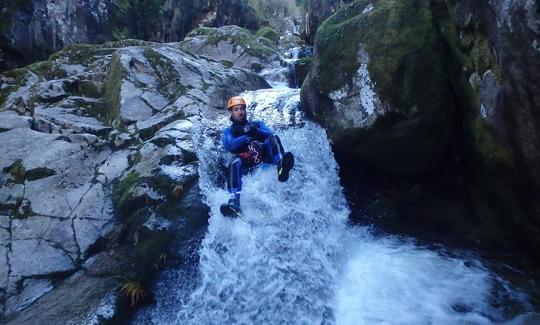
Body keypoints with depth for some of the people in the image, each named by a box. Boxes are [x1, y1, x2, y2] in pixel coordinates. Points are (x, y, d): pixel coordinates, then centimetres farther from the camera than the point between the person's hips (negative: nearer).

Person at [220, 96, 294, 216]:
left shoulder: (257, 123, 30)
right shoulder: (228, 132, 26)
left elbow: (270, 133, 10)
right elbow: (230, 146, 3)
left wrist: (255, 131, -9)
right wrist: (247, 136, -8)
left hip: (265, 154, 1)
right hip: (245, 159, -1)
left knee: (272, 138, -27)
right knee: (234, 163, -34)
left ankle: (281, 167, -53)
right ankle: (234, 201, -48)